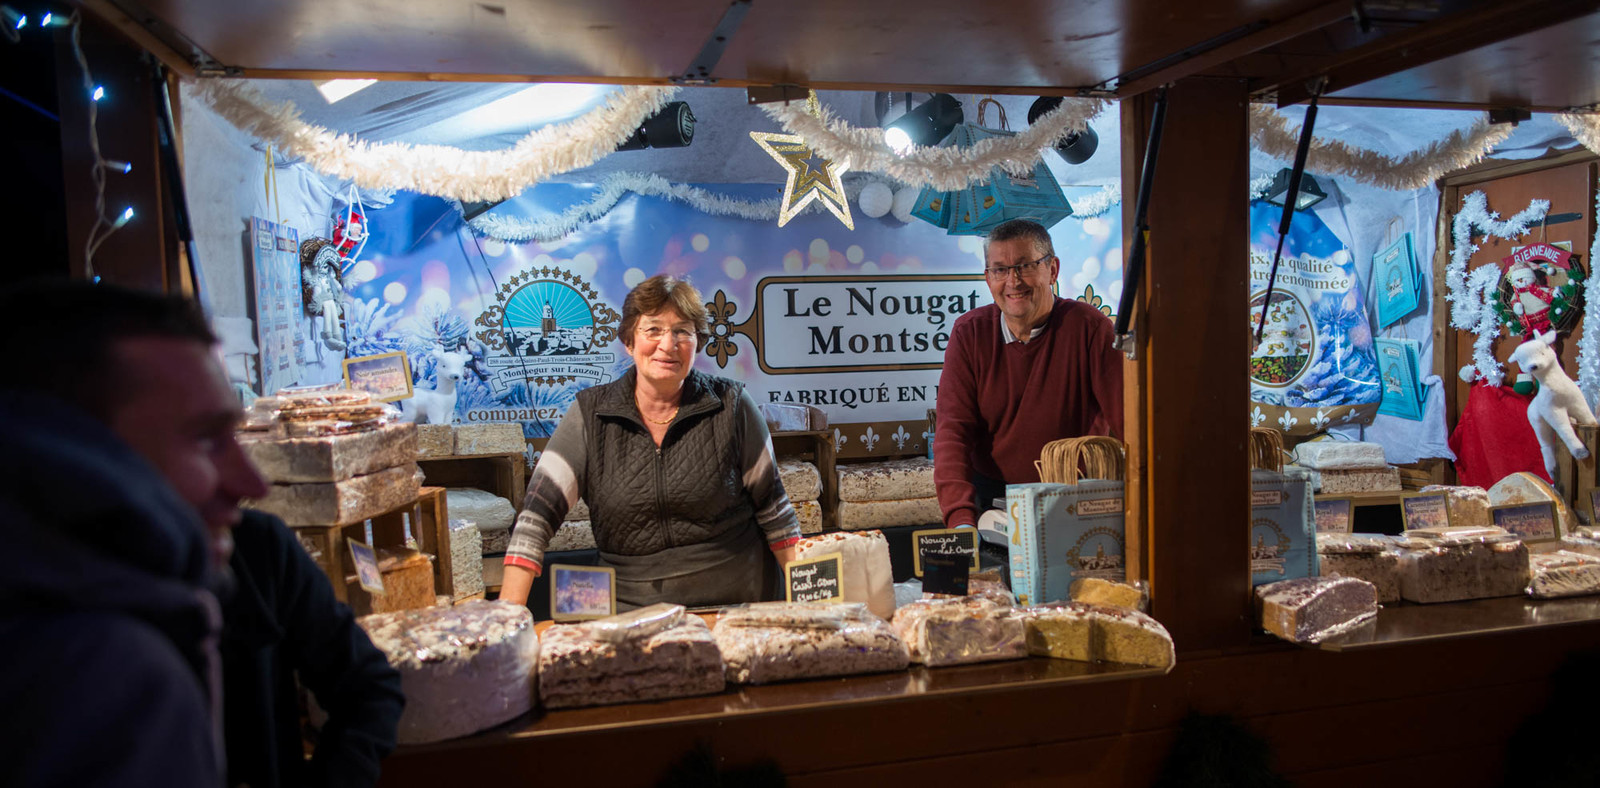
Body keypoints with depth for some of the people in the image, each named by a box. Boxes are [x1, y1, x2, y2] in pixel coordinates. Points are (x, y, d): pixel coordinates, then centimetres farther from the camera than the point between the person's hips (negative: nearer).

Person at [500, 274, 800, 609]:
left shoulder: (731, 406, -1)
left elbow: (772, 506, 5)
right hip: (632, 614, 1)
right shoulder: (590, 412, 0)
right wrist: (510, 609, -13)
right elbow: (538, 511, -4)